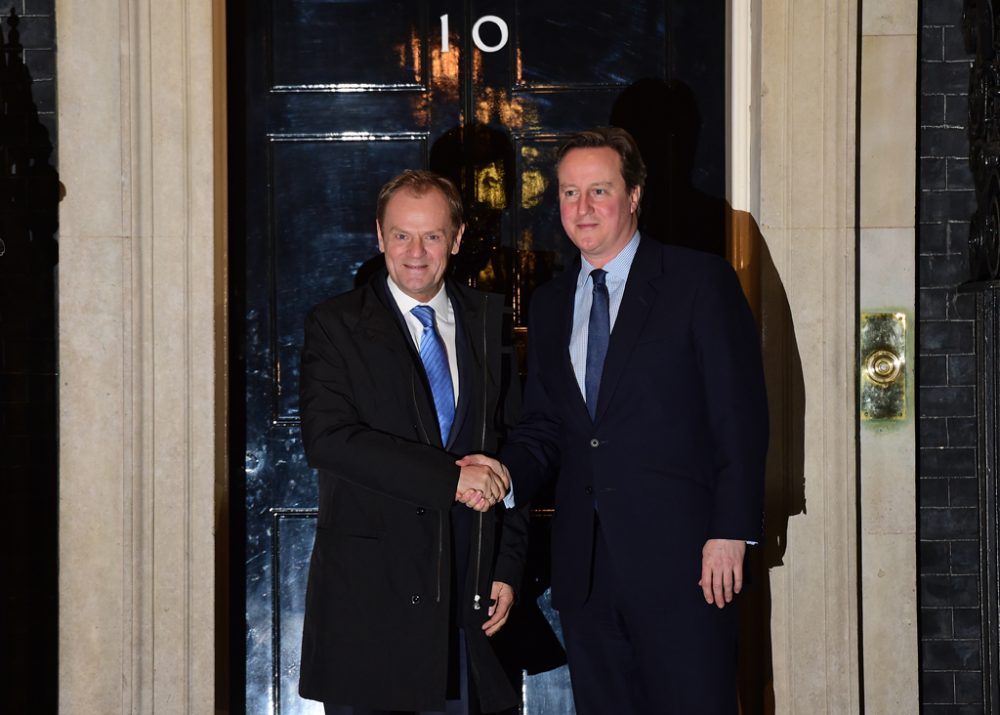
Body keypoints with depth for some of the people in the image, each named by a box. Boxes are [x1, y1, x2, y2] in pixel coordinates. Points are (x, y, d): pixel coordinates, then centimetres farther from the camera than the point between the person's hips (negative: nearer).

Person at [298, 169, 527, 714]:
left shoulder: (488, 321, 11)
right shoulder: (336, 326, 0)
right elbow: (327, 438, -14)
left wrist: (507, 568, 5)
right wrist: (450, 477, -19)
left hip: (468, 597, 3)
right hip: (367, 596, -3)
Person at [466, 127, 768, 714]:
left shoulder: (701, 281, -1)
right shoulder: (551, 305, 16)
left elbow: (742, 415, -5)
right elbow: (545, 426, 17)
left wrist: (731, 532, -11)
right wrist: (507, 471, -5)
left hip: (679, 556, -5)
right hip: (586, 565, 5)